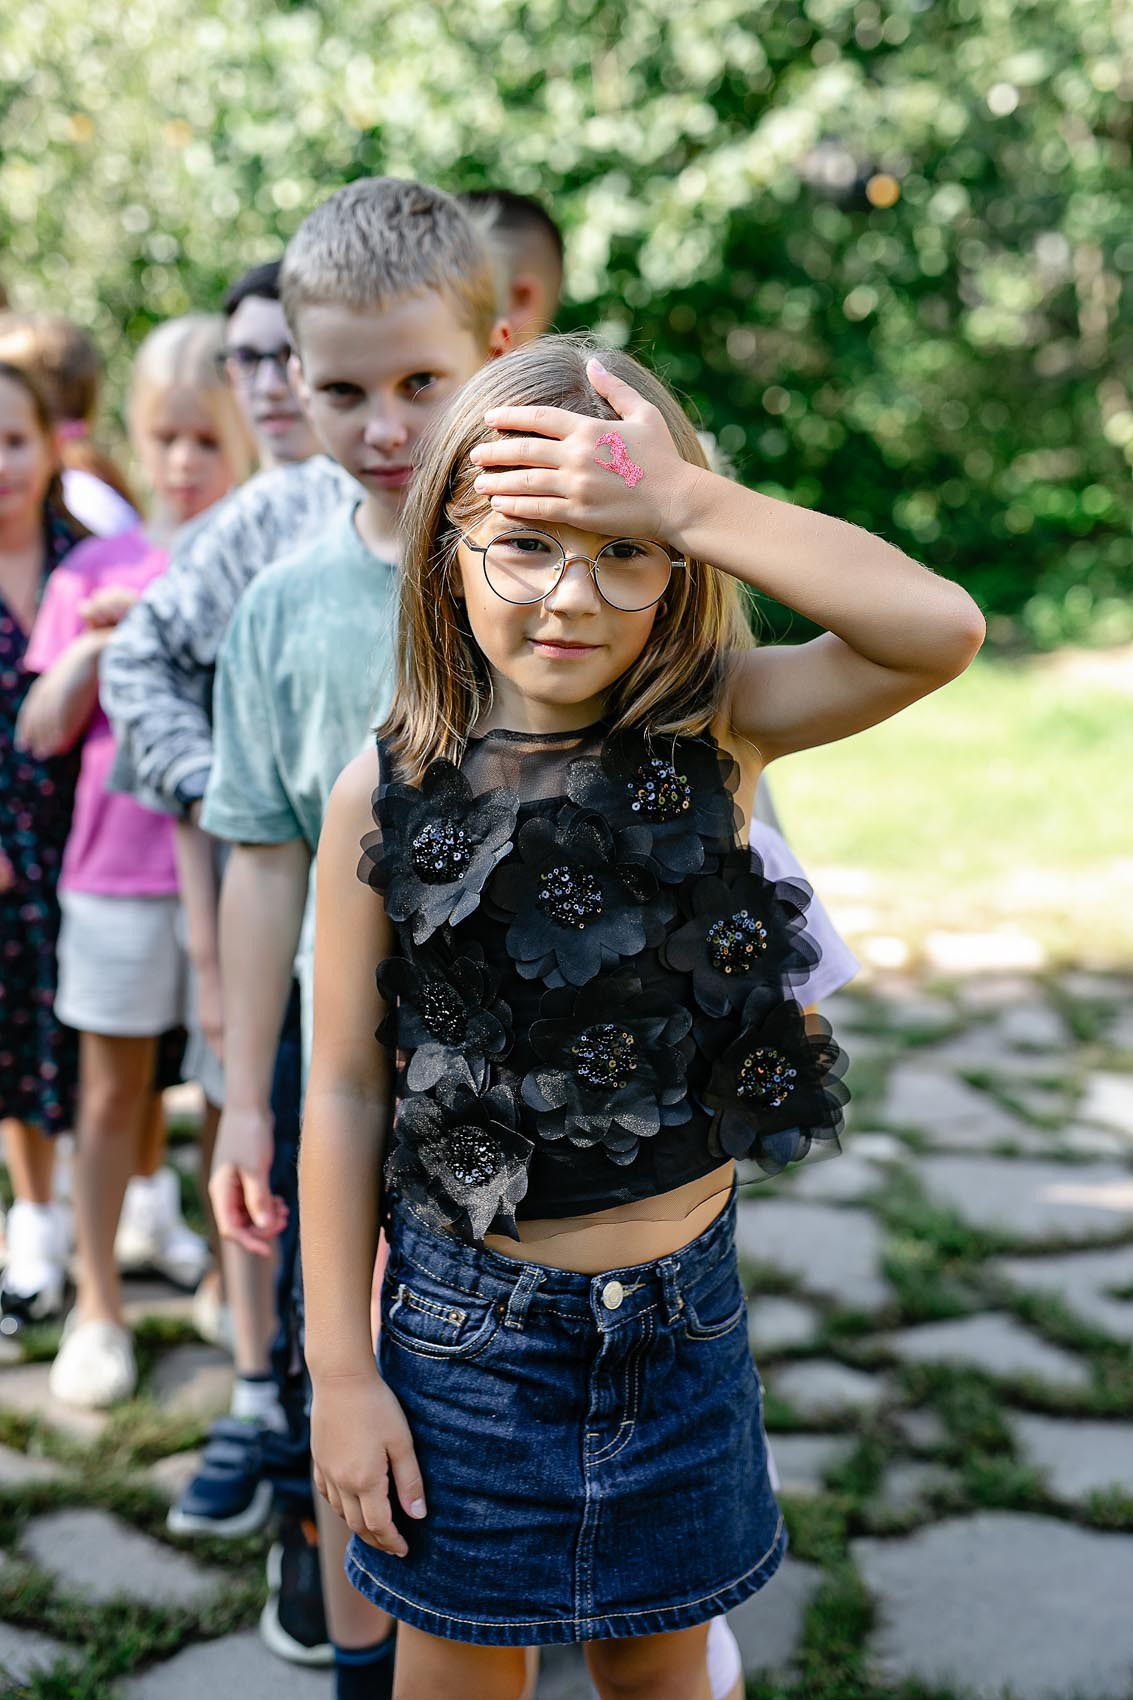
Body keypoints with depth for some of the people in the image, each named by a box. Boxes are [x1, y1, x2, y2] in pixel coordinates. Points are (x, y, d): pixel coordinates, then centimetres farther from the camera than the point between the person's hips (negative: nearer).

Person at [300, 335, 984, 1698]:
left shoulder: (713, 738, -9)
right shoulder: (384, 796, -11)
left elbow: (939, 631, -25)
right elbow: (345, 1089, -6)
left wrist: (682, 501, -30)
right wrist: (340, 1370, -5)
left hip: (683, 1304, 1)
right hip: (469, 1317, -1)